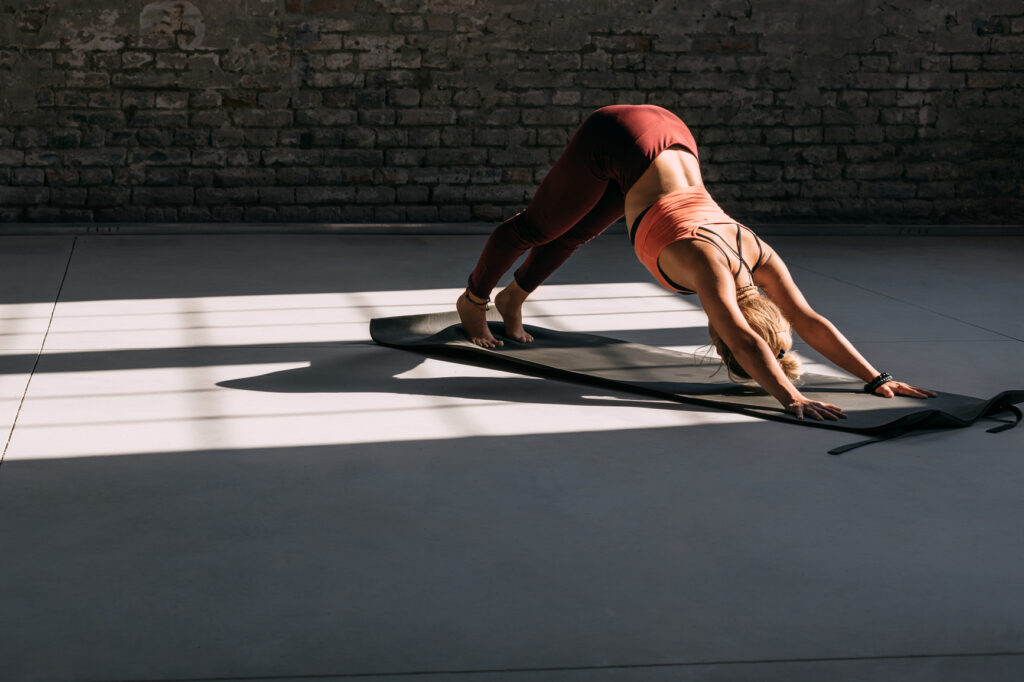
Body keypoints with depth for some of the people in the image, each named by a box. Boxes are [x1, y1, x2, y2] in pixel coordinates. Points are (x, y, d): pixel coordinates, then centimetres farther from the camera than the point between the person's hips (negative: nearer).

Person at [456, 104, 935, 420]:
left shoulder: (759, 257, -18)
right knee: (539, 226, 17)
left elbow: (811, 323, -16)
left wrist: (875, 379, -22)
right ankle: (473, 299, 44)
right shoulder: (710, 263, -34)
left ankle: (514, 297, 53)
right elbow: (743, 339, -47)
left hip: (670, 137, 6)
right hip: (617, 142, -5)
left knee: (579, 231, 27)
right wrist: (790, 399, -57)